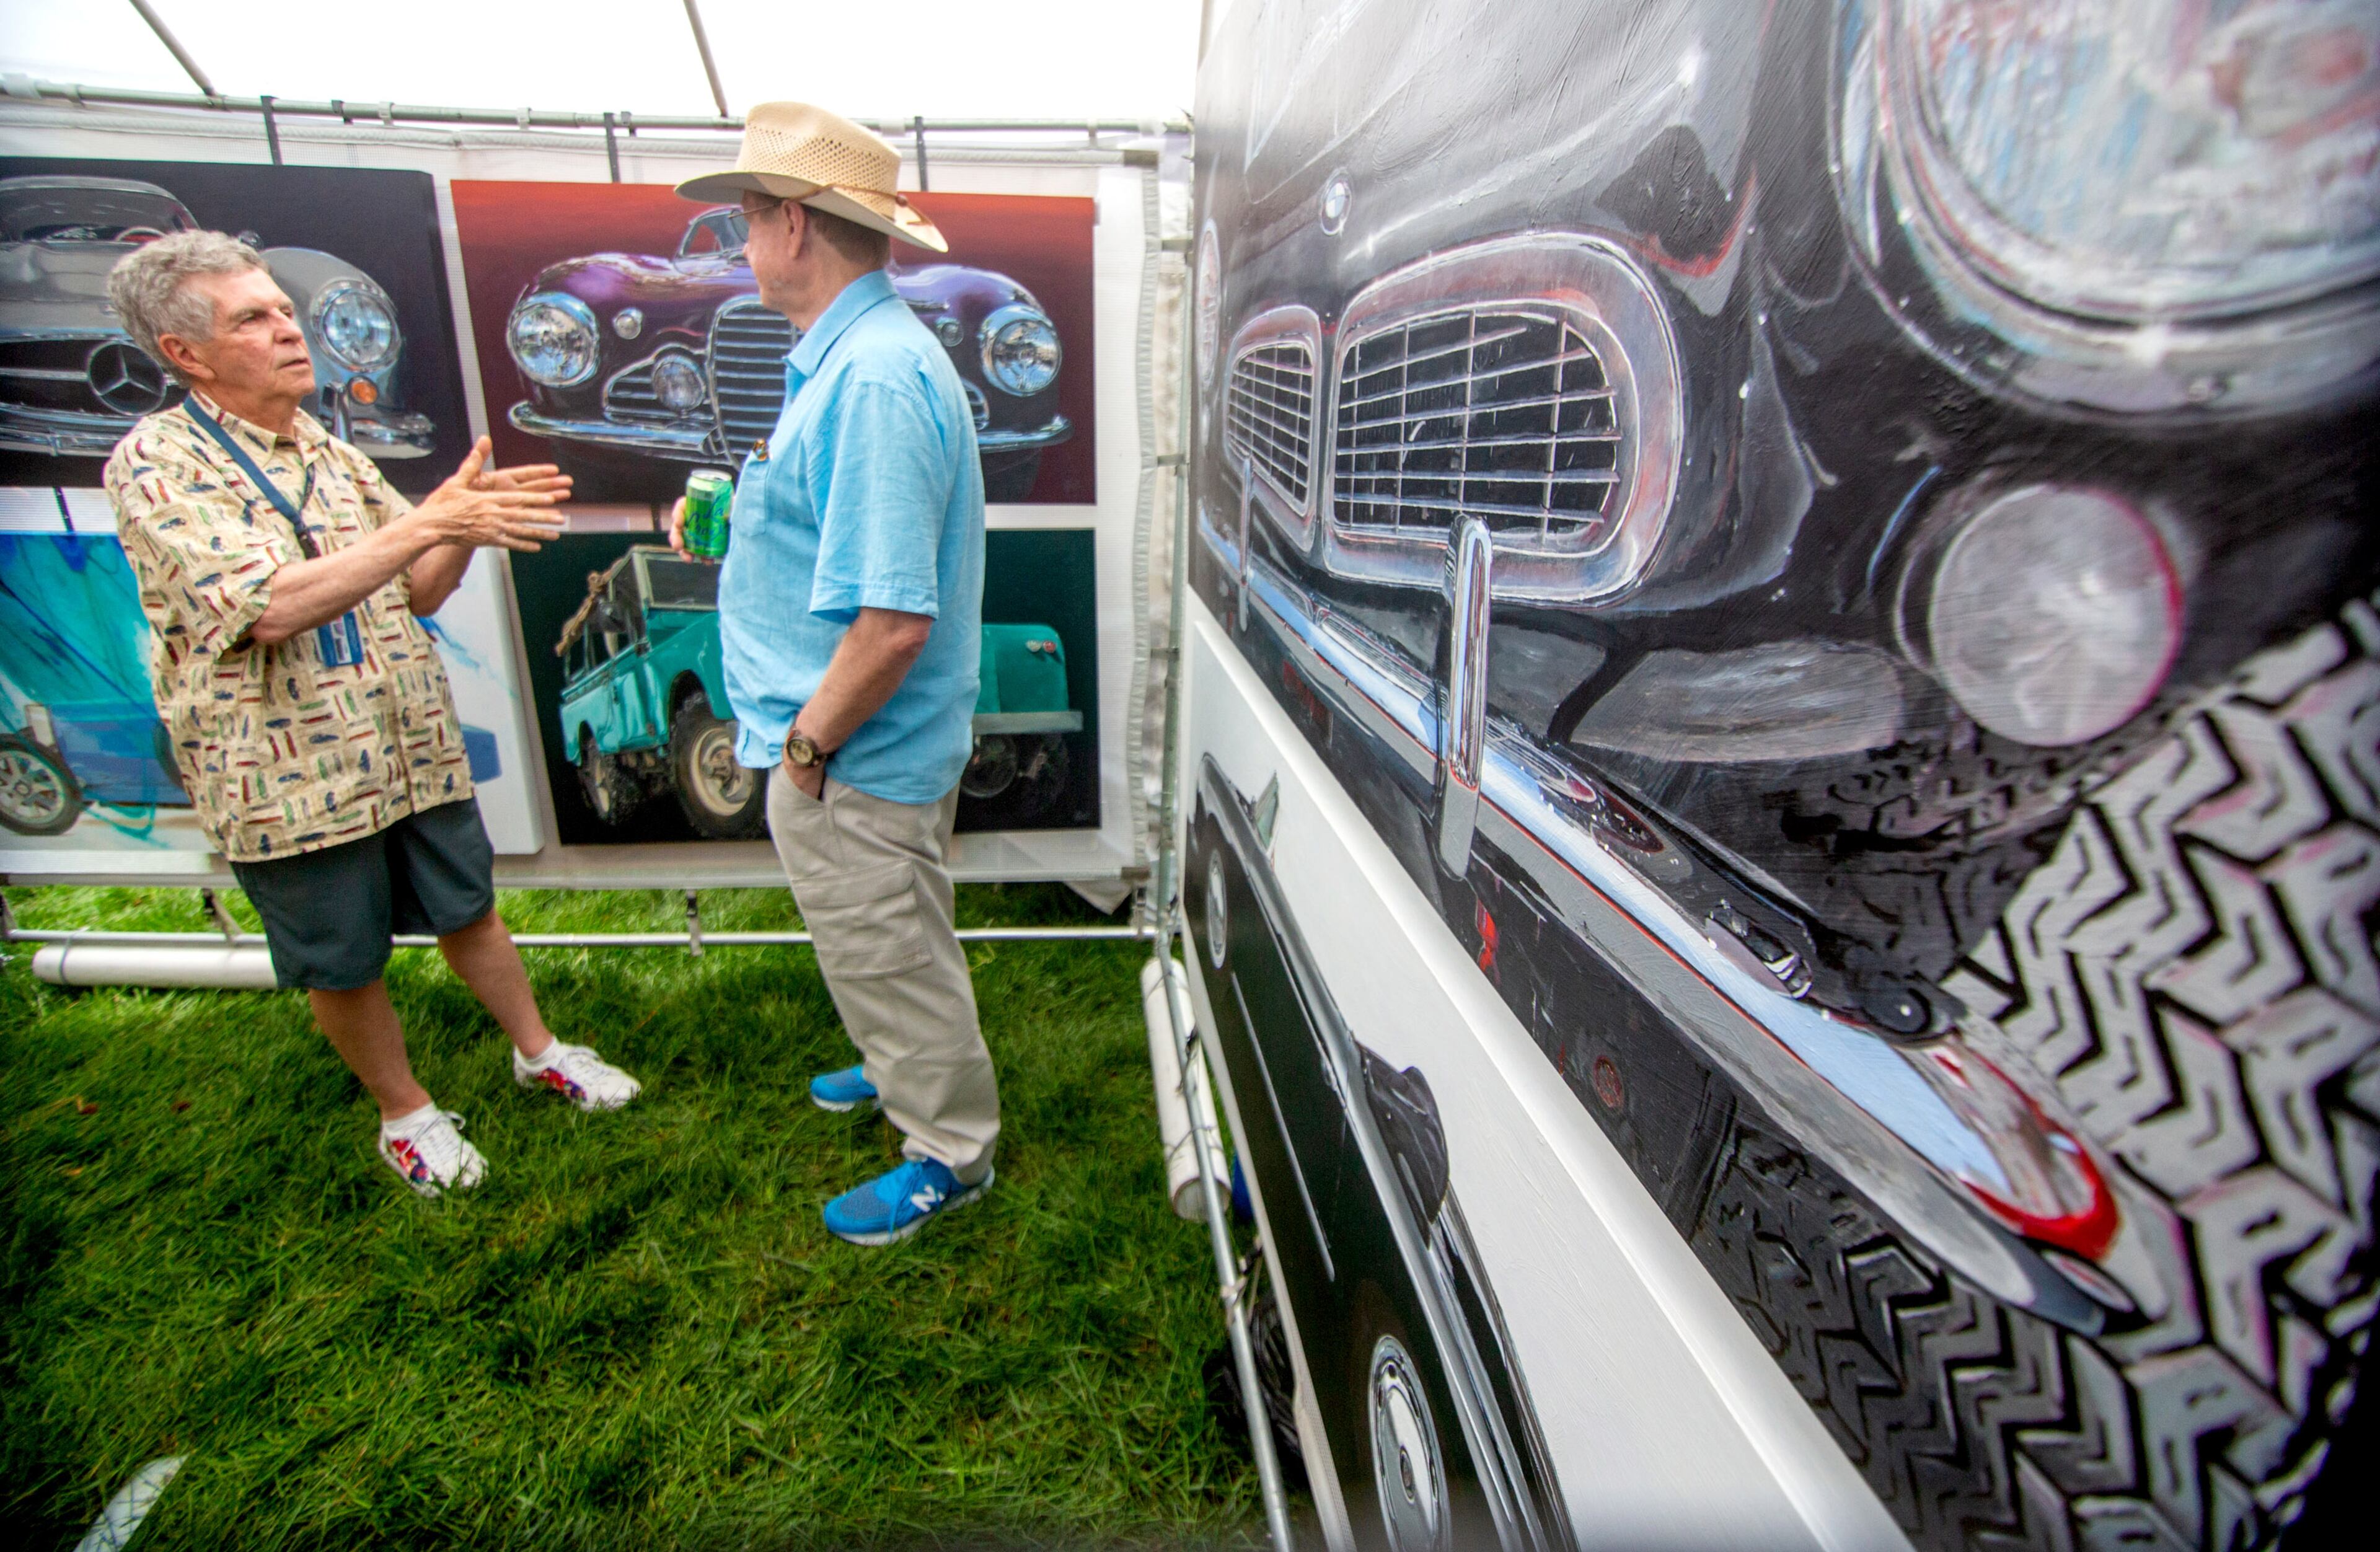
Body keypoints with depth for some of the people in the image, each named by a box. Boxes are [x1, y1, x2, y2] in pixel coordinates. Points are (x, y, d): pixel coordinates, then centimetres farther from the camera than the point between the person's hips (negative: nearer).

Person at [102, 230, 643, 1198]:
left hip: (416, 751, 5)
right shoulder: (157, 464, -11)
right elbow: (270, 608, -26)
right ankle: (405, 1114, 32)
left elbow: (416, 592, 9)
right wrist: (431, 520, -30)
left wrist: (467, 524, -12)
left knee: (468, 913, 18)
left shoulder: (328, 452, 10)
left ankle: (538, 1052, 37)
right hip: (287, 779, -5)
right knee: (344, 968, 11)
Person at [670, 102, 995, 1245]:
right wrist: (735, 517, 11)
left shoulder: (874, 378, -27)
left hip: (857, 761, -10)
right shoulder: (854, 352, 9)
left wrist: (809, 742, -20)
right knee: (883, 948, 27)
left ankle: (950, 1151, 30)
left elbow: (893, 621, -32)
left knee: (891, 957, 9)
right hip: (864, 748, 10)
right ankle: (904, 1070, 51)